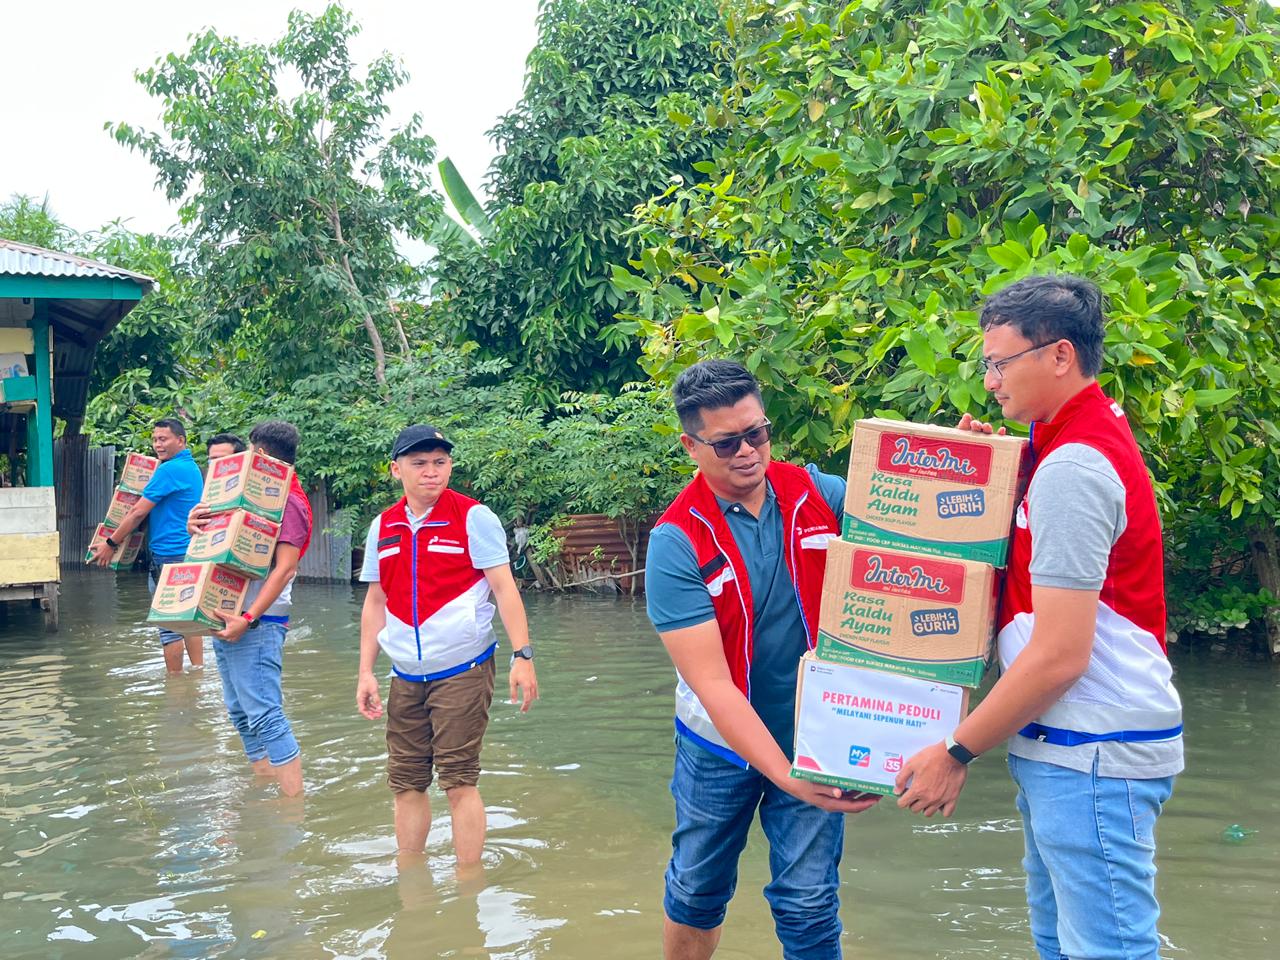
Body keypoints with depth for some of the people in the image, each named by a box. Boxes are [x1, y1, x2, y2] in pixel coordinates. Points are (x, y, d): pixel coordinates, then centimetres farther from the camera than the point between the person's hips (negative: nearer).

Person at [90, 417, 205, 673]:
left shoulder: (169, 470, -16)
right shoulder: (192, 467, 14)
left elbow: (138, 512, -15)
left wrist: (110, 544, -7)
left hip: (170, 553, -10)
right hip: (191, 552, 10)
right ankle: (198, 669, 20)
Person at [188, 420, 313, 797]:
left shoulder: (288, 502, -10)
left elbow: (285, 569, -18)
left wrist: (249, 618, -25)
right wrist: (196, 526, -5)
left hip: (257, 624, -9)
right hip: (226, 619, 9)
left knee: (264, 716, -13)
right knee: (242, 714, 13)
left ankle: (294, 803, -11)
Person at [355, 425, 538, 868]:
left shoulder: (473, 517, -6)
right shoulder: (383, 527, 8)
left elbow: (504, 588, -8)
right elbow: (375, 602, 15)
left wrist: (522, 656, -16)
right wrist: (365, 672, 11)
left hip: (462, 670, -5)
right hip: (406, 676, 5)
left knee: (458, 781, -4)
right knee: (405, 782, 10)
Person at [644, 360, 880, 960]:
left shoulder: (819, 493, -10)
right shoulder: (676, 543, -20)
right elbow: (711, 684, -25)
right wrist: (787, 779, -34)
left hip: (811, 742, 1)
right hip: (721, 747, -1)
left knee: (809, 906, 4)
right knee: (697, 892, 17)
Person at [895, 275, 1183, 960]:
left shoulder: (1071, 468, -19)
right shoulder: (1095, 435, 12)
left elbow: (1059, 656, -22)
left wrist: (956, 753, -15)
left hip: (1093, 753, -10)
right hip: (1064, 747, 10)